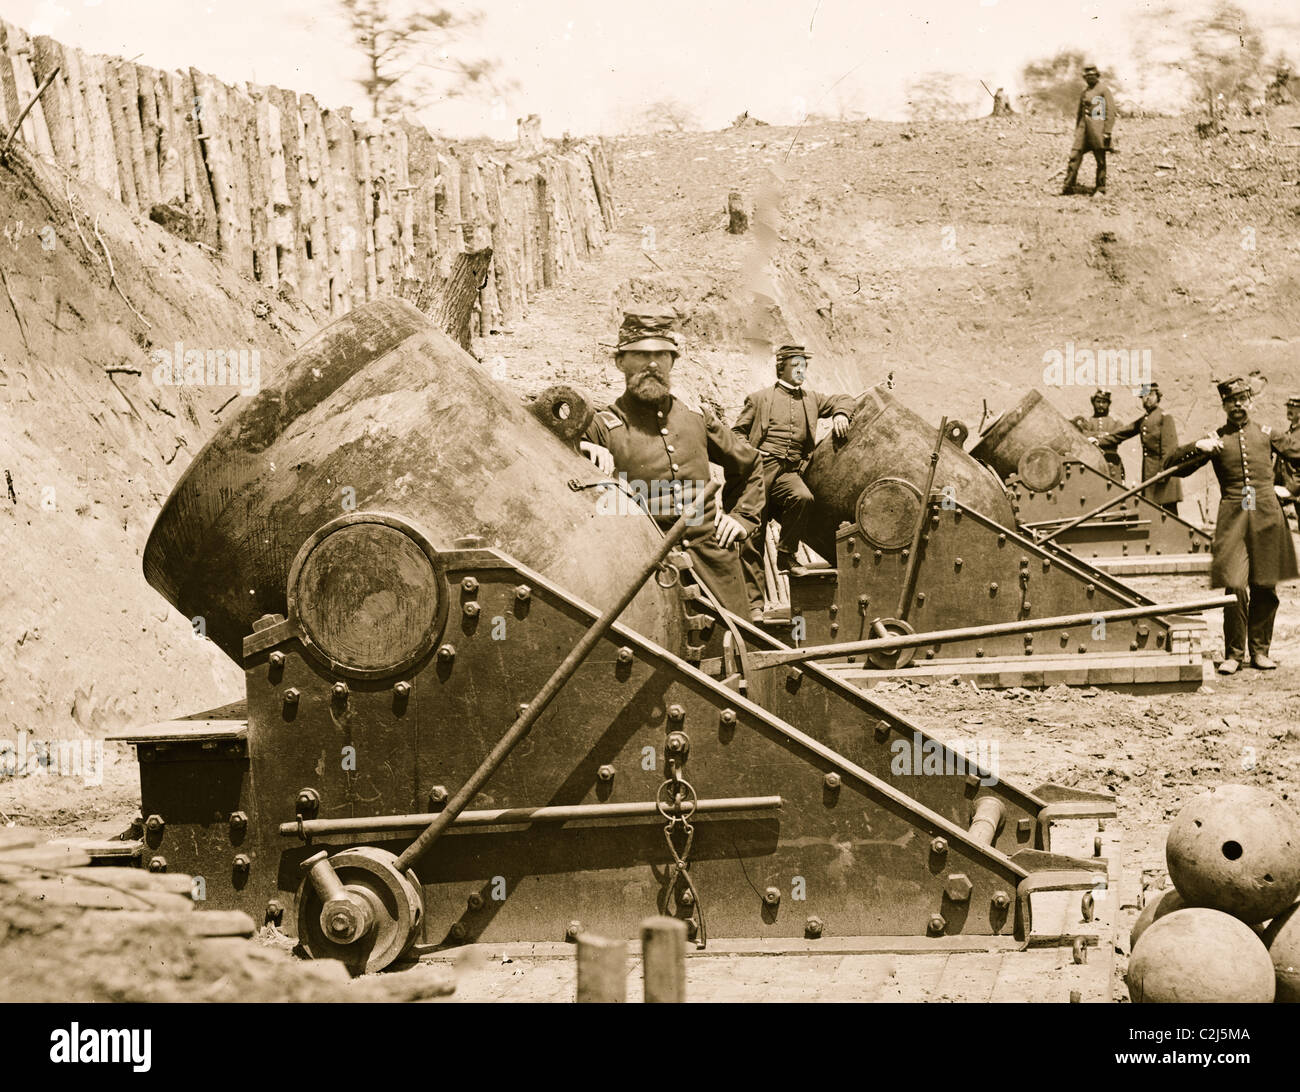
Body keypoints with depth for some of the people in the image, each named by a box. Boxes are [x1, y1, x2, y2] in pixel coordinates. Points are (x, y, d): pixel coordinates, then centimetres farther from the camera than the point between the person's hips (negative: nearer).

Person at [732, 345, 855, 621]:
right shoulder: (760, 398, 13)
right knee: (752, 537, -6)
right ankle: (754, 603, -2)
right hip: (760, 469, -2)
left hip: (789, 471, 2)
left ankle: (785, 555, -14)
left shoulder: (811, 400, 22)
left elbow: (842, 400, 26)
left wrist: (840, 414, 3)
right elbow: (738, 432, 13)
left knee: (803, 498, -34)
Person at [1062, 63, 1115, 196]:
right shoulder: (1084, 91, 16)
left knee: (1100, 160, 2)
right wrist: (1076, 130, 20)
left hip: (1097, 128, -6)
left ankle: (1100, 188, 9)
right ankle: (1068, 186, -3)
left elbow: (1111, 111, -9)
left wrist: (1107, 132, -14)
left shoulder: (1104, 90, -4)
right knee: (1074, 156, -4)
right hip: (1083, 128, 6)